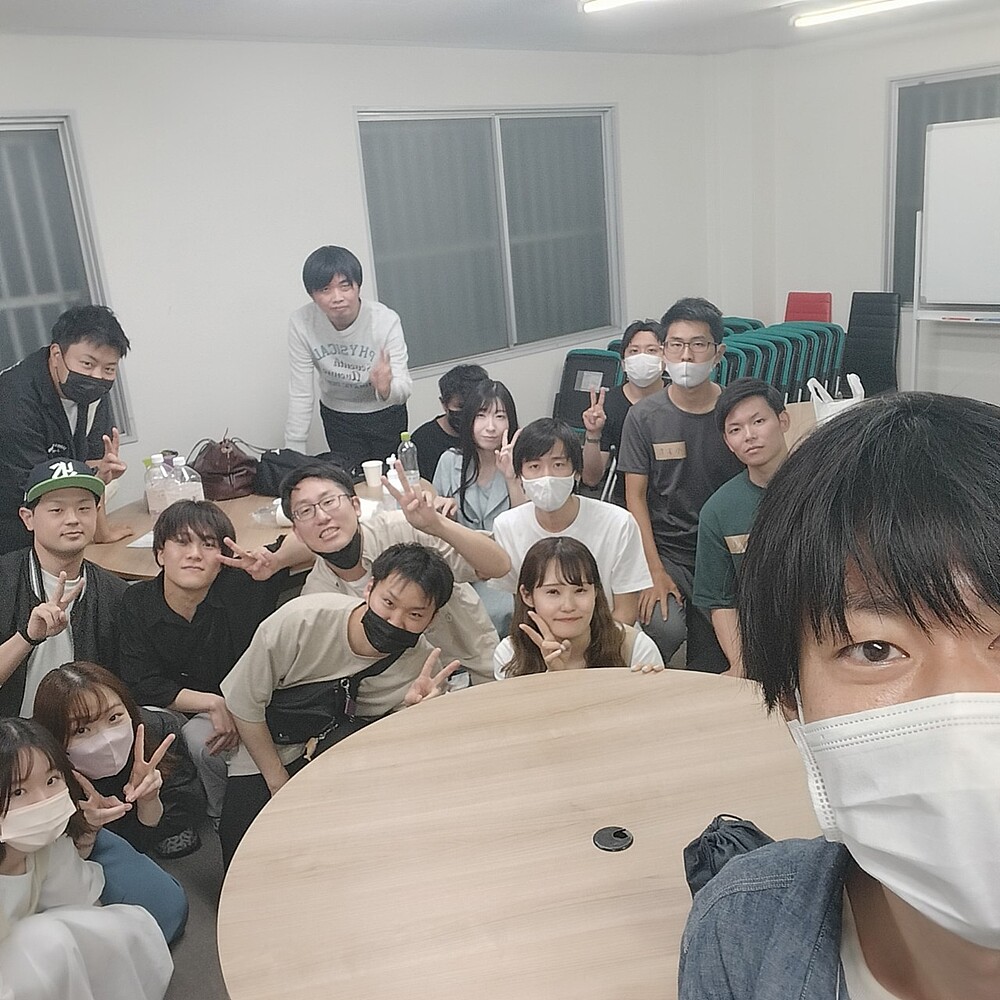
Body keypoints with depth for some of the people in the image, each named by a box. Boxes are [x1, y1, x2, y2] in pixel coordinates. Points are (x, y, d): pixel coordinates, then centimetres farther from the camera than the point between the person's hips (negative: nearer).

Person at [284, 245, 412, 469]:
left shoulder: (386, 320, -26)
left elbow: (404, 388, -29)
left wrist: (386, 389, -52)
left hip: (386, 415, -1)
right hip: (337, 415, 1)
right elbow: (299, 393, -17)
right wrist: (294, 454, -17)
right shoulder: (301, 323, -23)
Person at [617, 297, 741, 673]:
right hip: (665, 550, -1)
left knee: (711, 668, 0)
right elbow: (636, 498, -2)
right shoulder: (643, 416, -2)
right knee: (665, 629, -26)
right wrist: (655, 572, -11)